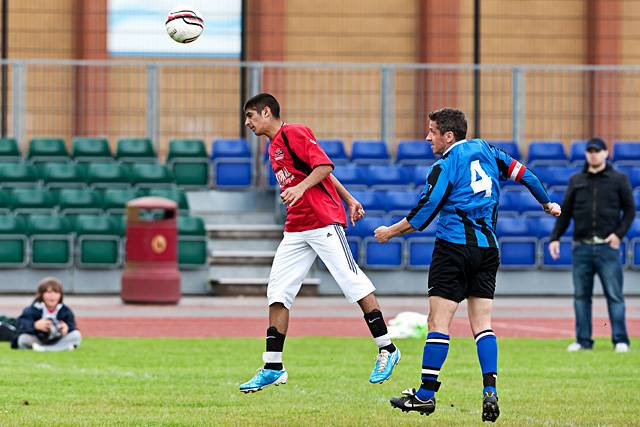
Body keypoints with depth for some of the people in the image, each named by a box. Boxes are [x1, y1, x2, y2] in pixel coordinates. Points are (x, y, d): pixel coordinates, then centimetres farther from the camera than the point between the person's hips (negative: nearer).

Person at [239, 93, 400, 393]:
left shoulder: (293, 133, -5)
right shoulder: (273, 148, 22)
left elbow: (324, 166, -14)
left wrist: (300, 188, -28)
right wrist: (349, 200, 25)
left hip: (324, 221, -9)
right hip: (296, 229, 9)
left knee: (352, 281, -9)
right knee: (278, 291, 2)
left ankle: (386, 349, -1)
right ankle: (273, 368, 3)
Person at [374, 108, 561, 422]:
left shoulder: (444, 166, -6)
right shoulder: (486, 151, 11)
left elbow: (421, 216, -8)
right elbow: (523, 173, 17)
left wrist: (389, 232, 6)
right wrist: (547, 204, 32)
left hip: (454, 246, -6)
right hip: (487, 247, 6)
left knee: (438, 320, -3)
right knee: (482, 323, 6)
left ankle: (426, 393, -2)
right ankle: (490, 392, -6)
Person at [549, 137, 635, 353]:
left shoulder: (619, 179, 6)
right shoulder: (576, 180, 13)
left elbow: (629, 210, 6)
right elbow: (565, 212, 14)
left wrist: (619, 233, -8)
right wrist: (555, 238, 5)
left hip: (607, 246, -3)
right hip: (581, 246, 3)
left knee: (614, 295, -5)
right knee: (581, 295, 4)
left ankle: (620, 340, -3)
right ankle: (583, 341, 8)